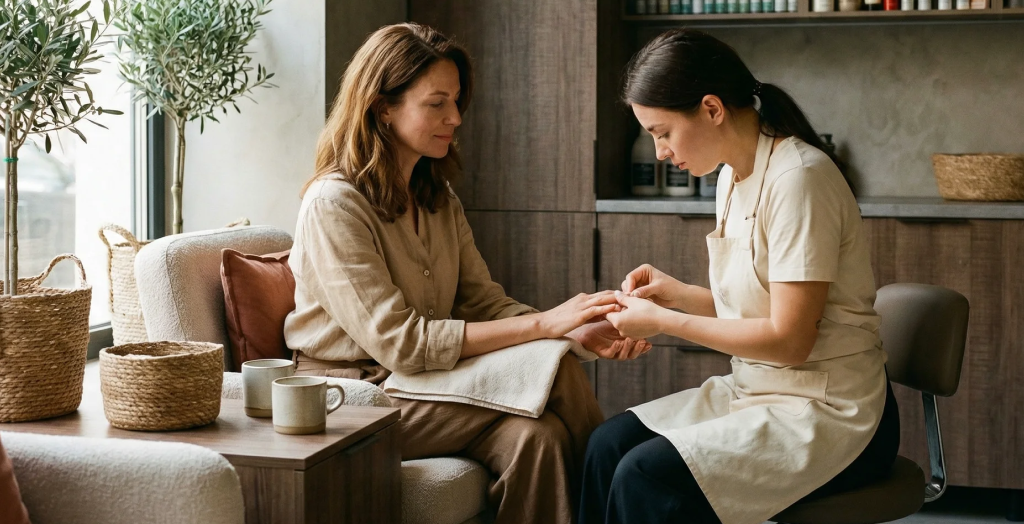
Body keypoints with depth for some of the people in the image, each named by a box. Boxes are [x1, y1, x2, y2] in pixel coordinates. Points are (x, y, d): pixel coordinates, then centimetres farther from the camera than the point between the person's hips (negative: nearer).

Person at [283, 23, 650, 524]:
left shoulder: (438, 199, 12)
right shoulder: (334, 205, -16)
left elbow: (483, 300, 4)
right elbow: (397, 341, -23)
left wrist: (579, 330, -16)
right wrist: (544, 323, -25)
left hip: (425, 373, 7)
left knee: (561, 366, -20)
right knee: (531, 431, -26)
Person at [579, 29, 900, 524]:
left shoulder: (798, 178, -19)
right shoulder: (733, 177, 8)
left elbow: (789, 339, -21)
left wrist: (664, 321, -15)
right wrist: (679, 294, -1)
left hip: (830, 413, -8)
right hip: (758, 390, 9)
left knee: (645, 478, -22)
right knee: (608, 445, -7)